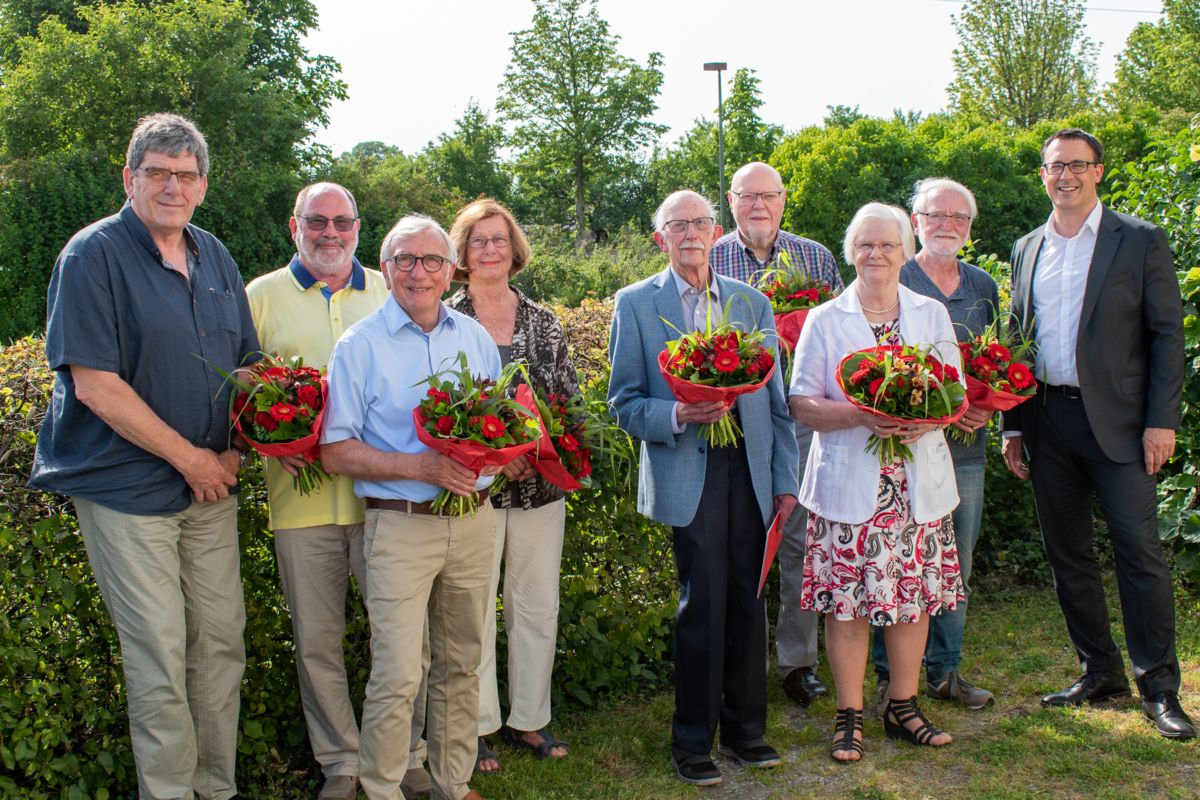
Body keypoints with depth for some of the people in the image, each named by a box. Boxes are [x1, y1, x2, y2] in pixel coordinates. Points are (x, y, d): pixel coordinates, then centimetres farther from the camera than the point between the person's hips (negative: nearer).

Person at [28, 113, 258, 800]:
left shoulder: (215, 257, 10)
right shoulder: (94, 255, -9)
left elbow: (247, 364, 17)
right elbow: (95, 386, -16)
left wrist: (236, 450, 0)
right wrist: (191, 459, -12)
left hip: (211, 485, 6)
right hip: (128, 487, -6)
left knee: (223, 643, 10)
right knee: (160, 659, 1)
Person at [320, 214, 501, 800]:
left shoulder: (475, 338, 9)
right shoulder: (359, 345, -3)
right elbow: (335, 451, -6)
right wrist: (420, 467, -17)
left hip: (474, 520, 4)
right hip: (400, 527, -4)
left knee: (462, 663, 13)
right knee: (397, 676, -7)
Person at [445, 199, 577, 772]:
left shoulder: (544, 322, 8)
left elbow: (570, 399, 8)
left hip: (540, 484, 3)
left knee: (538, 606, 10)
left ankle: (530, 720, 26)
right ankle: (479, 727, 18)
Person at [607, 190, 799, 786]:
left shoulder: (752, 303, 13)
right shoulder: (635, 304, 3)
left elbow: (775, 398, 13)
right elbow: (625, 403, 0)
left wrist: (785, 479, 9)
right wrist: (676, 416, -19)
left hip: (749, 471, 4)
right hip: (688, 474, -3)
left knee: (748, 603, 8)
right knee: (704, 605, -3)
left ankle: (745, 730, 26)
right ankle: (693, 742, 14)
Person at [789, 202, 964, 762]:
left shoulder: (932, 314, 11)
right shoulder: (824, 321, 4)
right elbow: (802, 404, -1)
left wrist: (926, 418, -13)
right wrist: (862, 415, -18)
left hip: (918, 482, 3)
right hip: (848, 483, -2)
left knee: (913, 593, 6)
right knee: (846, 599, -2)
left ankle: (903, 707, 22)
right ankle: (850, 716, 12)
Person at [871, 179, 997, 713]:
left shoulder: (983, 287, 13)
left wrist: (986, 405, -2)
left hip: (967, 449, 5)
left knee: (956, 567, 12)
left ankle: (944, 672, 25)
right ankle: (890, 677, 12)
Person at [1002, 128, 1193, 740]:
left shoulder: (1140, 241, 1)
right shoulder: (1026, 250, 13)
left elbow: (1167, 332, -3)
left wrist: (1162, 420, -10)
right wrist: (1013, 426, 10)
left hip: (1115, 420, -4)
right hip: (1046, 422, 5)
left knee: (1140, 550, -4)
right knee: (1066, 553, 9)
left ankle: (1159, 686, 7)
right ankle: (1100, 672, 23)